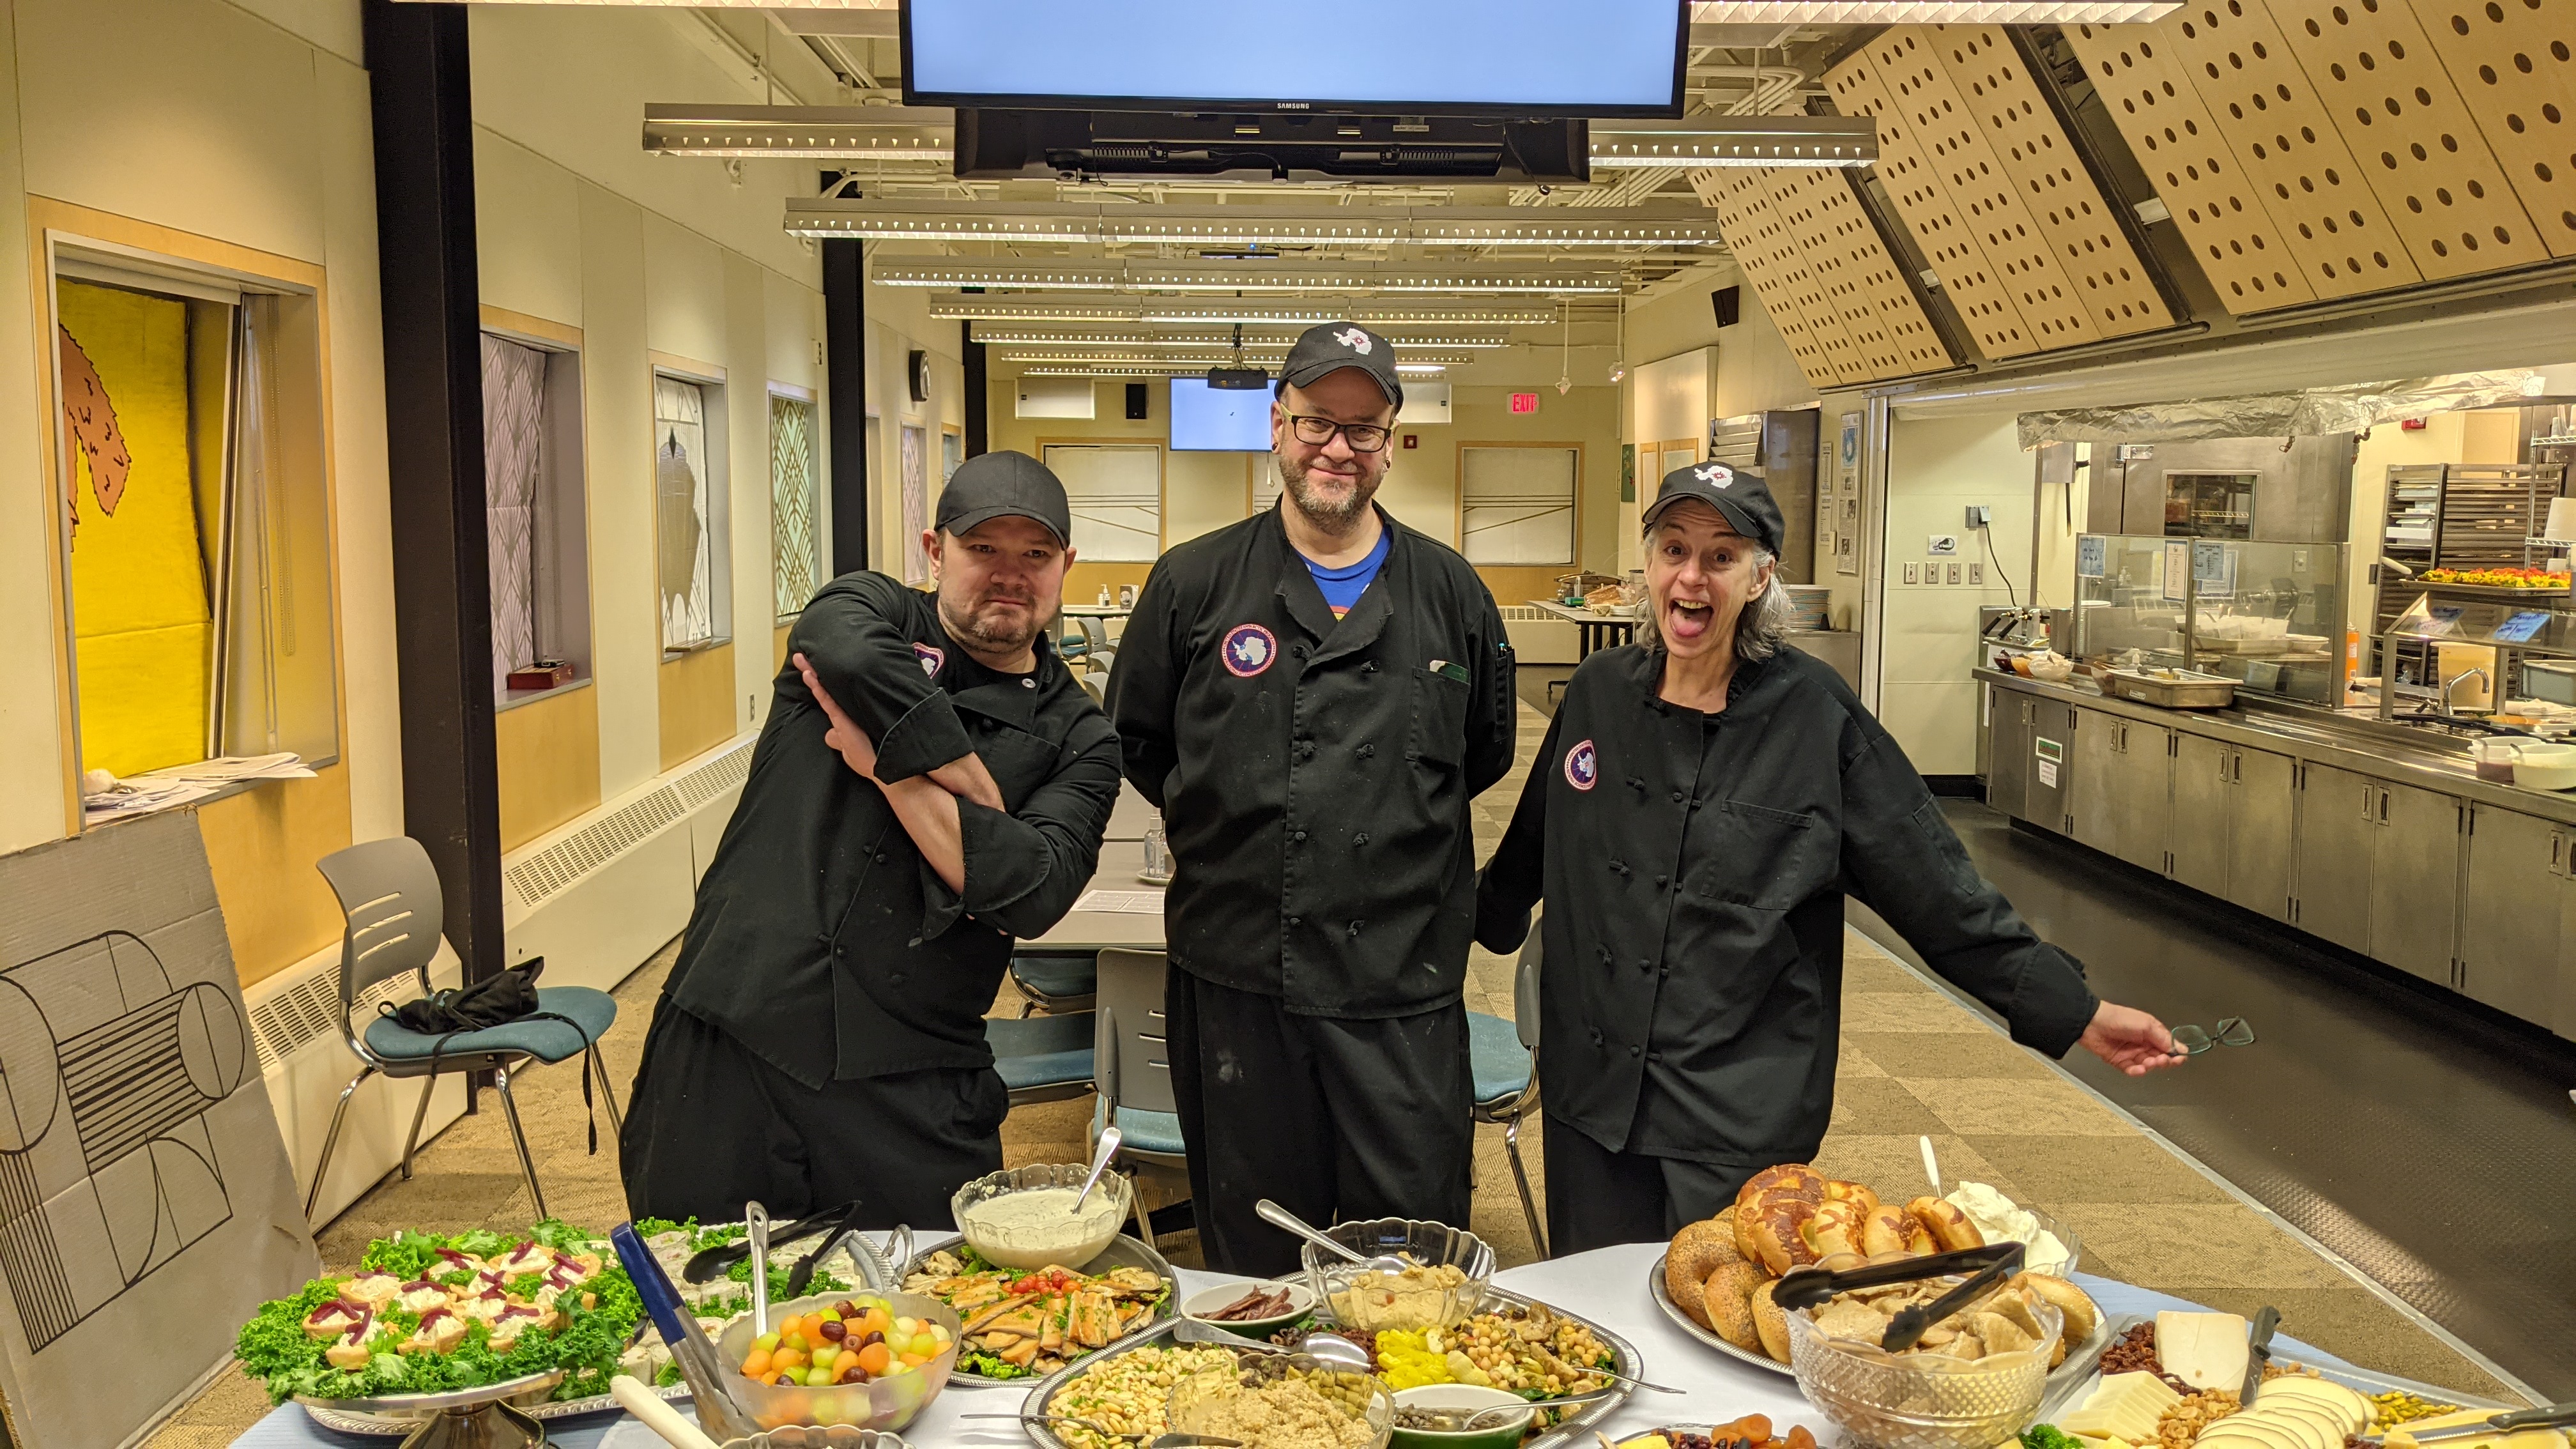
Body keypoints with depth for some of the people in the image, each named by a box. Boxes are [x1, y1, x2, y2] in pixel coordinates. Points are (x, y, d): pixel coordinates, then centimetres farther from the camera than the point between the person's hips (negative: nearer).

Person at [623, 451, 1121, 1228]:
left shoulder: (1078, 739, 6)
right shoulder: (868, 608, 5)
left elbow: (1033, 892, -11)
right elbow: (854, 659, -21)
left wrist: (890, 765, -12)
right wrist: (982, 794, -13)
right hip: (729, 1049, 0)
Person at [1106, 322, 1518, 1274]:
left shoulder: (1449, 592, 4)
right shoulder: (1194, 584, 1)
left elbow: (1487, 751, 17)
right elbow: (1134, 742, 12)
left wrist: (1399, 820, 10)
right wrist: (1232, 821, 8)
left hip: (1406, 988, 1)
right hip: (1238, 977, 0)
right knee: (1253, 1265, 12)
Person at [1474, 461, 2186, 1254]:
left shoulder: (1816, 714, -9)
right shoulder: (1600, 691, 0)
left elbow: (1938, 889, -6)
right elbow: (1529, 852, 17)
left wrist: (2081, 1012, -8)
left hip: (1742, 1115, -3)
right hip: (1592, 1097, 3)